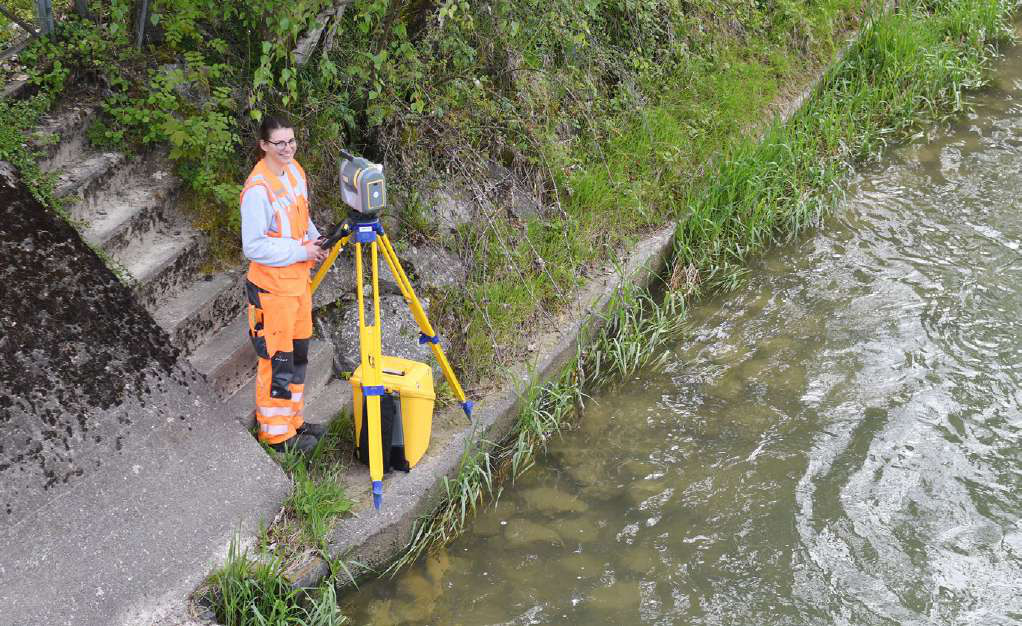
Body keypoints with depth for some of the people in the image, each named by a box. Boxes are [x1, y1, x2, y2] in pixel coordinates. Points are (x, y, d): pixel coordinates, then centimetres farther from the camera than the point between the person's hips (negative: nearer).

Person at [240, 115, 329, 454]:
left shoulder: (295, 172, 6)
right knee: (277, 359, 1)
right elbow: (253, 246, -22)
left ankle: (293, 421, 33)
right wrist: (300, 251, -19)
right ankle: (277, 434, 14)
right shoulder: (258, 189, -22)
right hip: (271, 286, -9)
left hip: (298, 279, 9)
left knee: (298, 354, 18)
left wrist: (314, 240, 2)